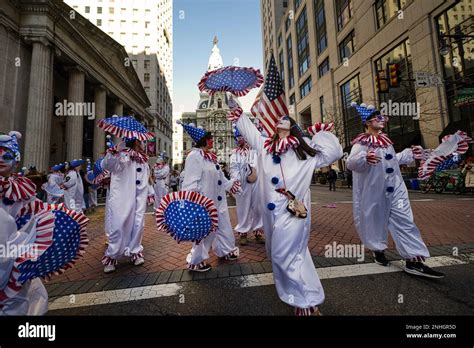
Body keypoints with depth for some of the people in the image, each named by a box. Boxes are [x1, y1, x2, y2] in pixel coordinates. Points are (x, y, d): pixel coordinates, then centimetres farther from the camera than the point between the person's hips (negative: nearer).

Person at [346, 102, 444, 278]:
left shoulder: (385, 139, 16)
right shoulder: (362, 142, -11)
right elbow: (351, 163, -26)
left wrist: (409, 153, 33)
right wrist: (365, 158, -43)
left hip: (395, 187, 7)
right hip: (374, 190, -7)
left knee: (404, 220, 4)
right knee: (376, 220, 8)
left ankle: (413, 260, 10)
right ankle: (378, 249, 29)